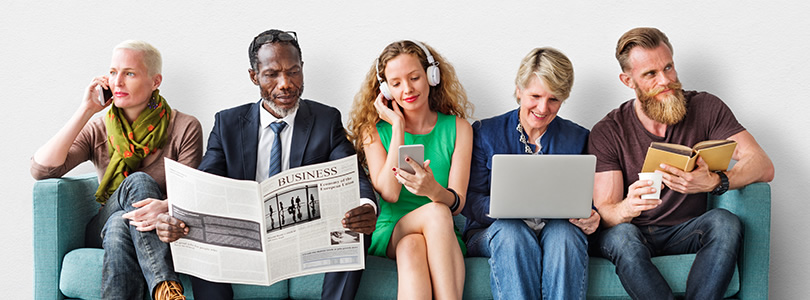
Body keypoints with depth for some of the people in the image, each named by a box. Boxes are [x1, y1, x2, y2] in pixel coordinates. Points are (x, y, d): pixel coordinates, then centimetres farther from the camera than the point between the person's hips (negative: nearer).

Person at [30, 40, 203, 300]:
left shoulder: (185, 129, -2)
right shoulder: (97, 131, 4)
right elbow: (41, 169, -11)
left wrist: (166, 207, -33)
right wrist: (85, 111, -12)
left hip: (162, 234, -1)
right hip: (103, 231, 2)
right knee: (139, 181, -31)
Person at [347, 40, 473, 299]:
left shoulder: (458, 128, 6)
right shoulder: (374, 130, 6)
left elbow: (458, 203, -5)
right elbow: (389, 193, -11)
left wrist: (434, 190, -31)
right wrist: (398, 127, -9)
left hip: (443, 238, 1)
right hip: (390, 234, 0)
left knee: (412, 248, -35)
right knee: (436, 213, -33)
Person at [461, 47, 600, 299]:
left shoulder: (578, 138, 11)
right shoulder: (485, 133, 5)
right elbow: (470, 202, -2)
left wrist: (590, 218, -14)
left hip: (559, 230, 1)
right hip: (493, 232, -1)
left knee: (563, 232, -33)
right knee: (511, 229, -35)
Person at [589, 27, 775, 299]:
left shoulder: (705, 108, -3)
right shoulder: (607, 133, -6)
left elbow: (764, 167, -12)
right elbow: (604, 211, -13)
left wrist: (715, 182, -35)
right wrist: (626, 208, -39)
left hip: (687, 231, 1)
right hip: (634, 231, -1)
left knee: (725, 221, -30)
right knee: (621, 235, -35)